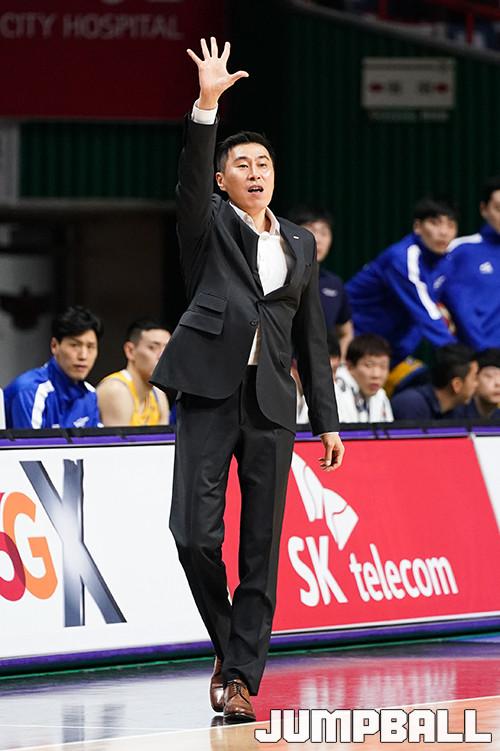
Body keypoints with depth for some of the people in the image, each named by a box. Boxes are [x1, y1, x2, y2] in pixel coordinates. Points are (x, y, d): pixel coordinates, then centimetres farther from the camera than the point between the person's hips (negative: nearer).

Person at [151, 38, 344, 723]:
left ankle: (241, 677, 2)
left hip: (272, 404, 3)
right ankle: (227, 646, 10)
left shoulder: (300, 243, 17)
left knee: (261, 547, -1)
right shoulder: (210, 227, 7)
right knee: (195, 532, -13)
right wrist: (207, 105, -28)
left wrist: (327, 420, 14)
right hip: (210, 394, -3)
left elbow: (312, 338, 18)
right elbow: (192, 176, -14)